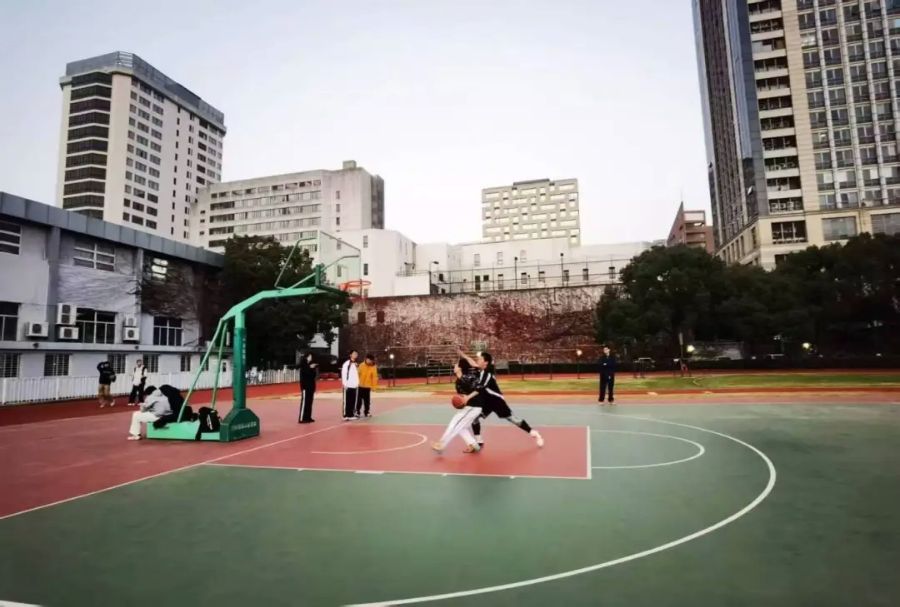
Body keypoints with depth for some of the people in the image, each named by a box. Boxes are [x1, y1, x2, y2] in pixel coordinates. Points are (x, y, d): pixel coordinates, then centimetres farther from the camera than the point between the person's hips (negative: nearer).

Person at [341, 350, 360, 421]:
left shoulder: (355, 364, 17)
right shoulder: (346, 363, -5)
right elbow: (343, 374, -10)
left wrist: (357, 383, 12)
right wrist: (344, 384, -15)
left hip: (355, 386, 7)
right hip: (348, 386, -7)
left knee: (353, 401, 8)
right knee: (347, 401, -5)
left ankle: (351, 415, 14)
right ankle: (345, 415, -2)